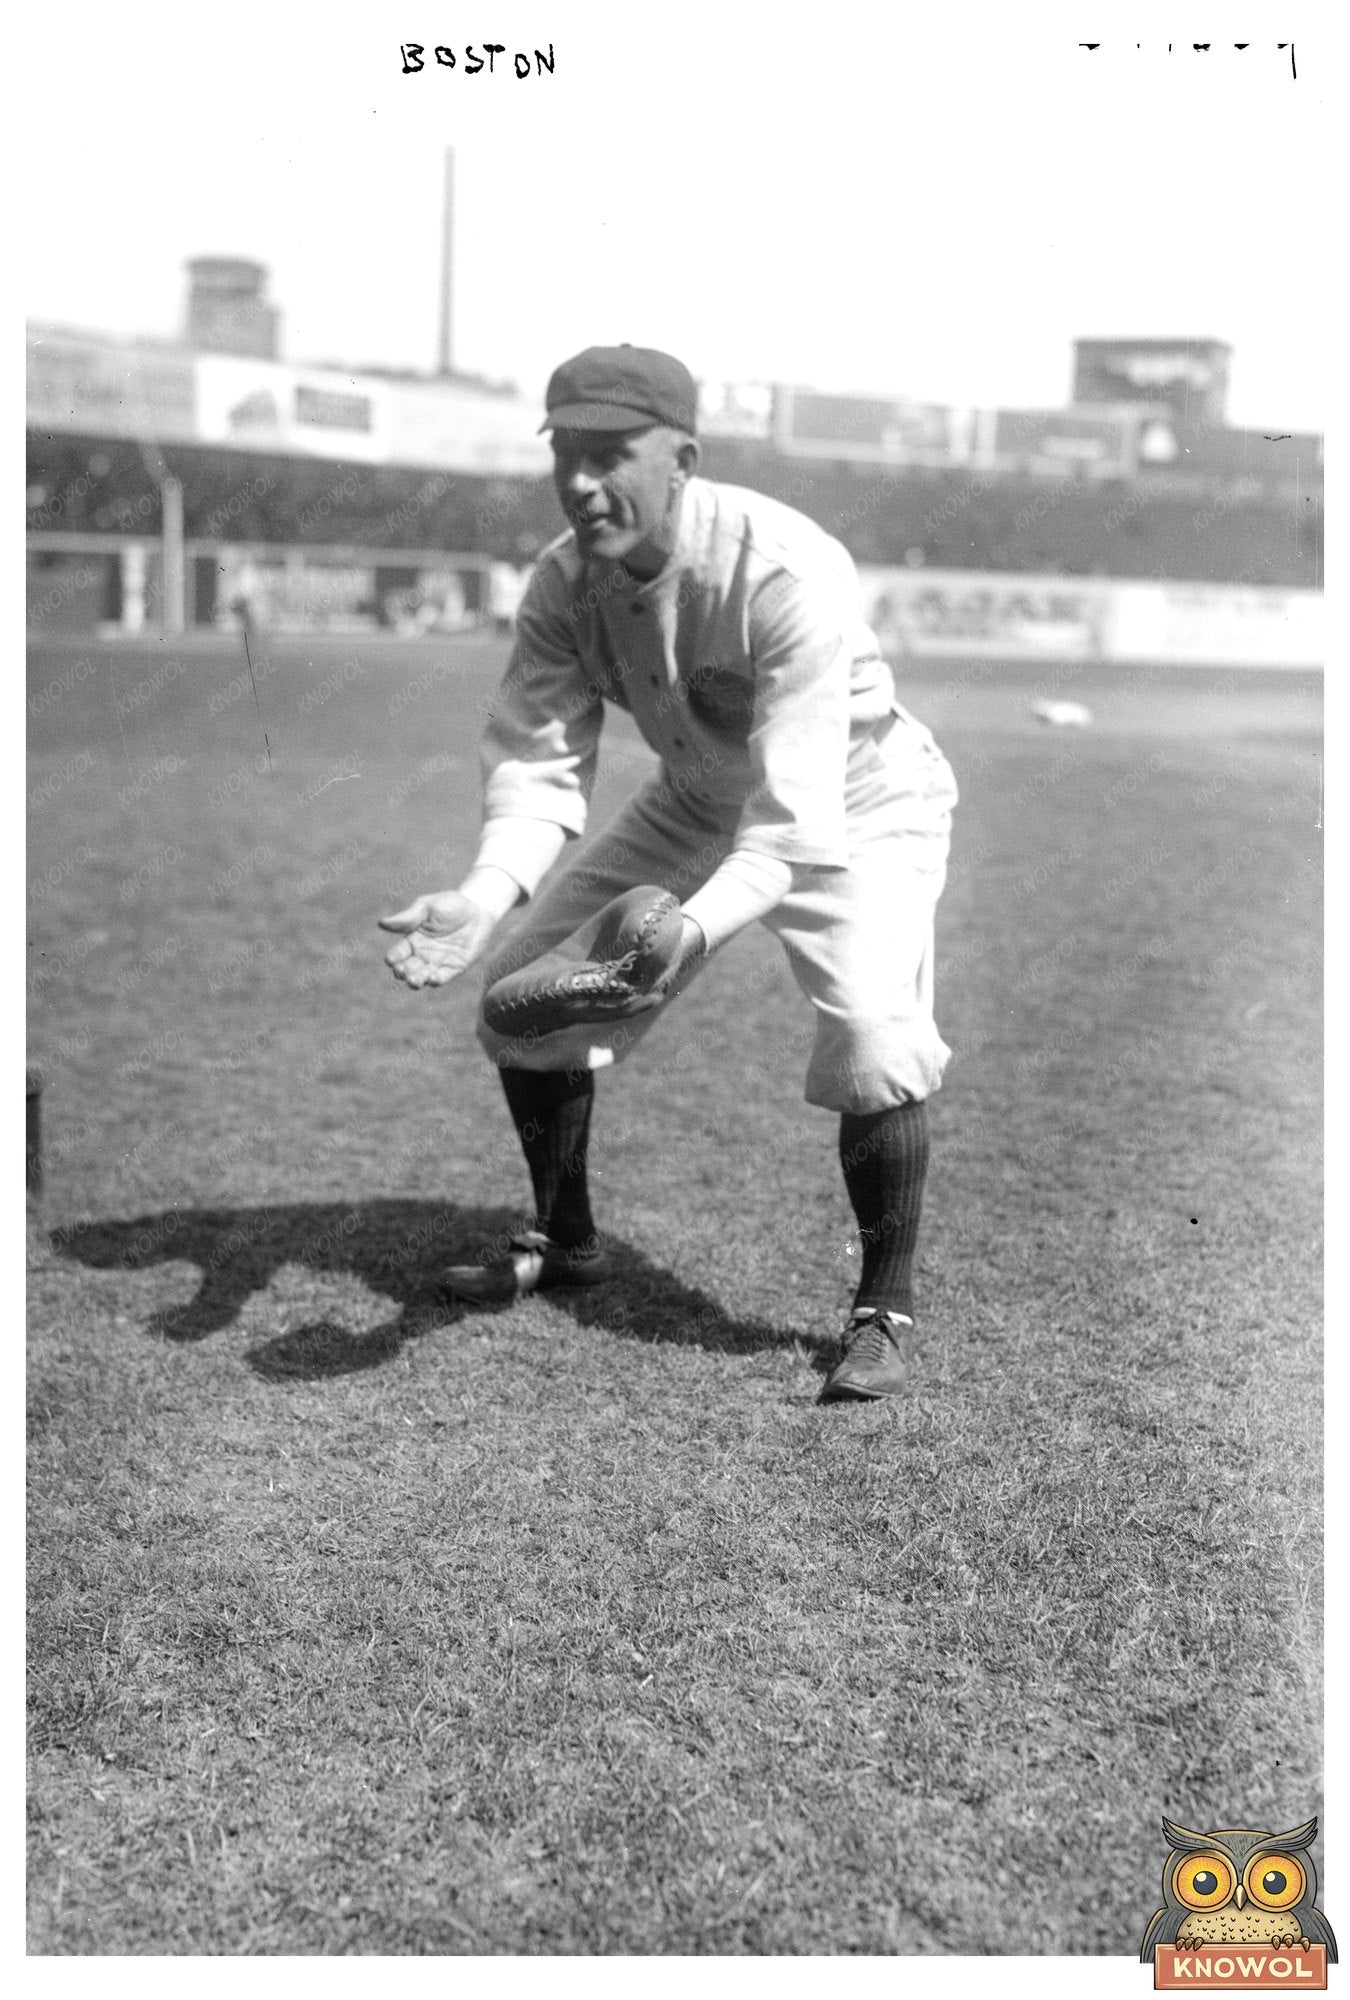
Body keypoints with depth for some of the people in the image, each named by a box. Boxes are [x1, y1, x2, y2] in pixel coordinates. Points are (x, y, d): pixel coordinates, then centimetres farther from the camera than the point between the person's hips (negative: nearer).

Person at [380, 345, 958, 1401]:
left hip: (857, 807, -6)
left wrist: (687, 934, -56)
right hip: (697, 804, 6)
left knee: (873, 1038, -28)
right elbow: (536, 765, -20)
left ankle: (886, 1306, -3)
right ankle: (565, 1241, 27)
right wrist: (483, 897, -40)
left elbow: (796, 819, -40)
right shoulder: (564, 583, -17)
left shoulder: (787, 573, -36)